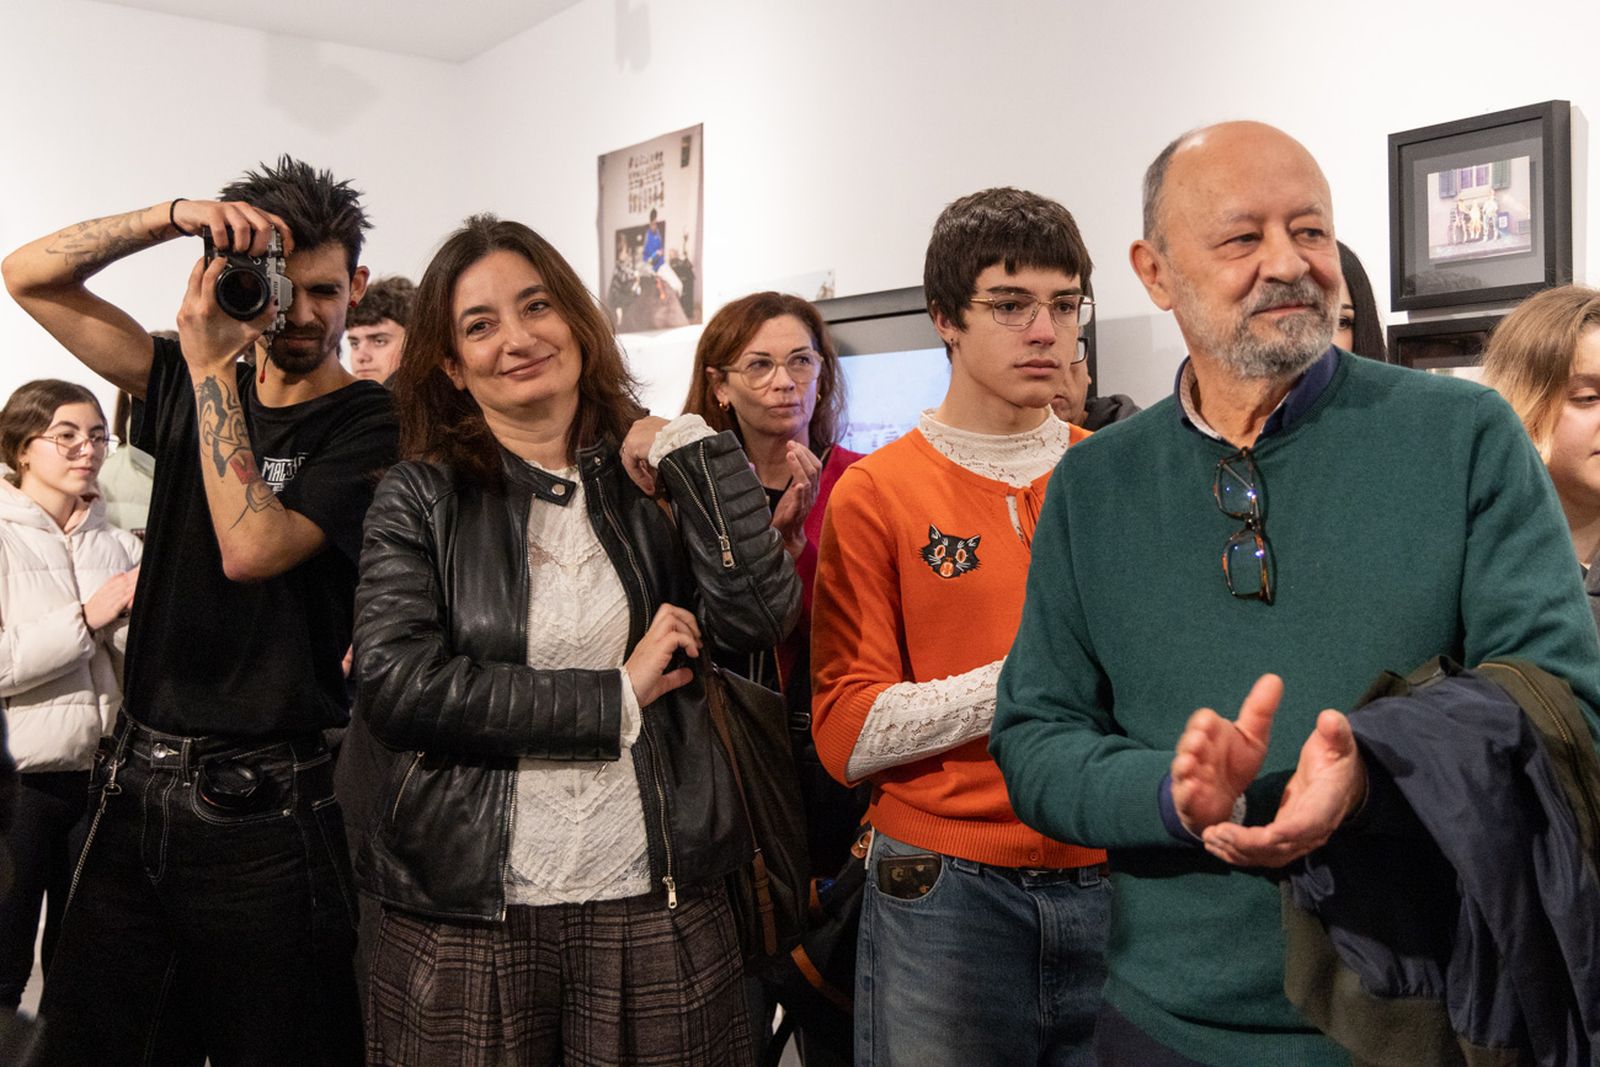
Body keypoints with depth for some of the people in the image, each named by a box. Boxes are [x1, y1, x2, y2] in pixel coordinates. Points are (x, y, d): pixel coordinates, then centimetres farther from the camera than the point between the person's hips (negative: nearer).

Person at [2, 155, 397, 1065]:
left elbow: (251, 548, -20)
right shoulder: (197, 386, 9)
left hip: (259, 810, -5)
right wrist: (177, 216, -6)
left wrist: (209, 364, -16)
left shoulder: (371, 422, -7)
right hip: (136, 786, 5)